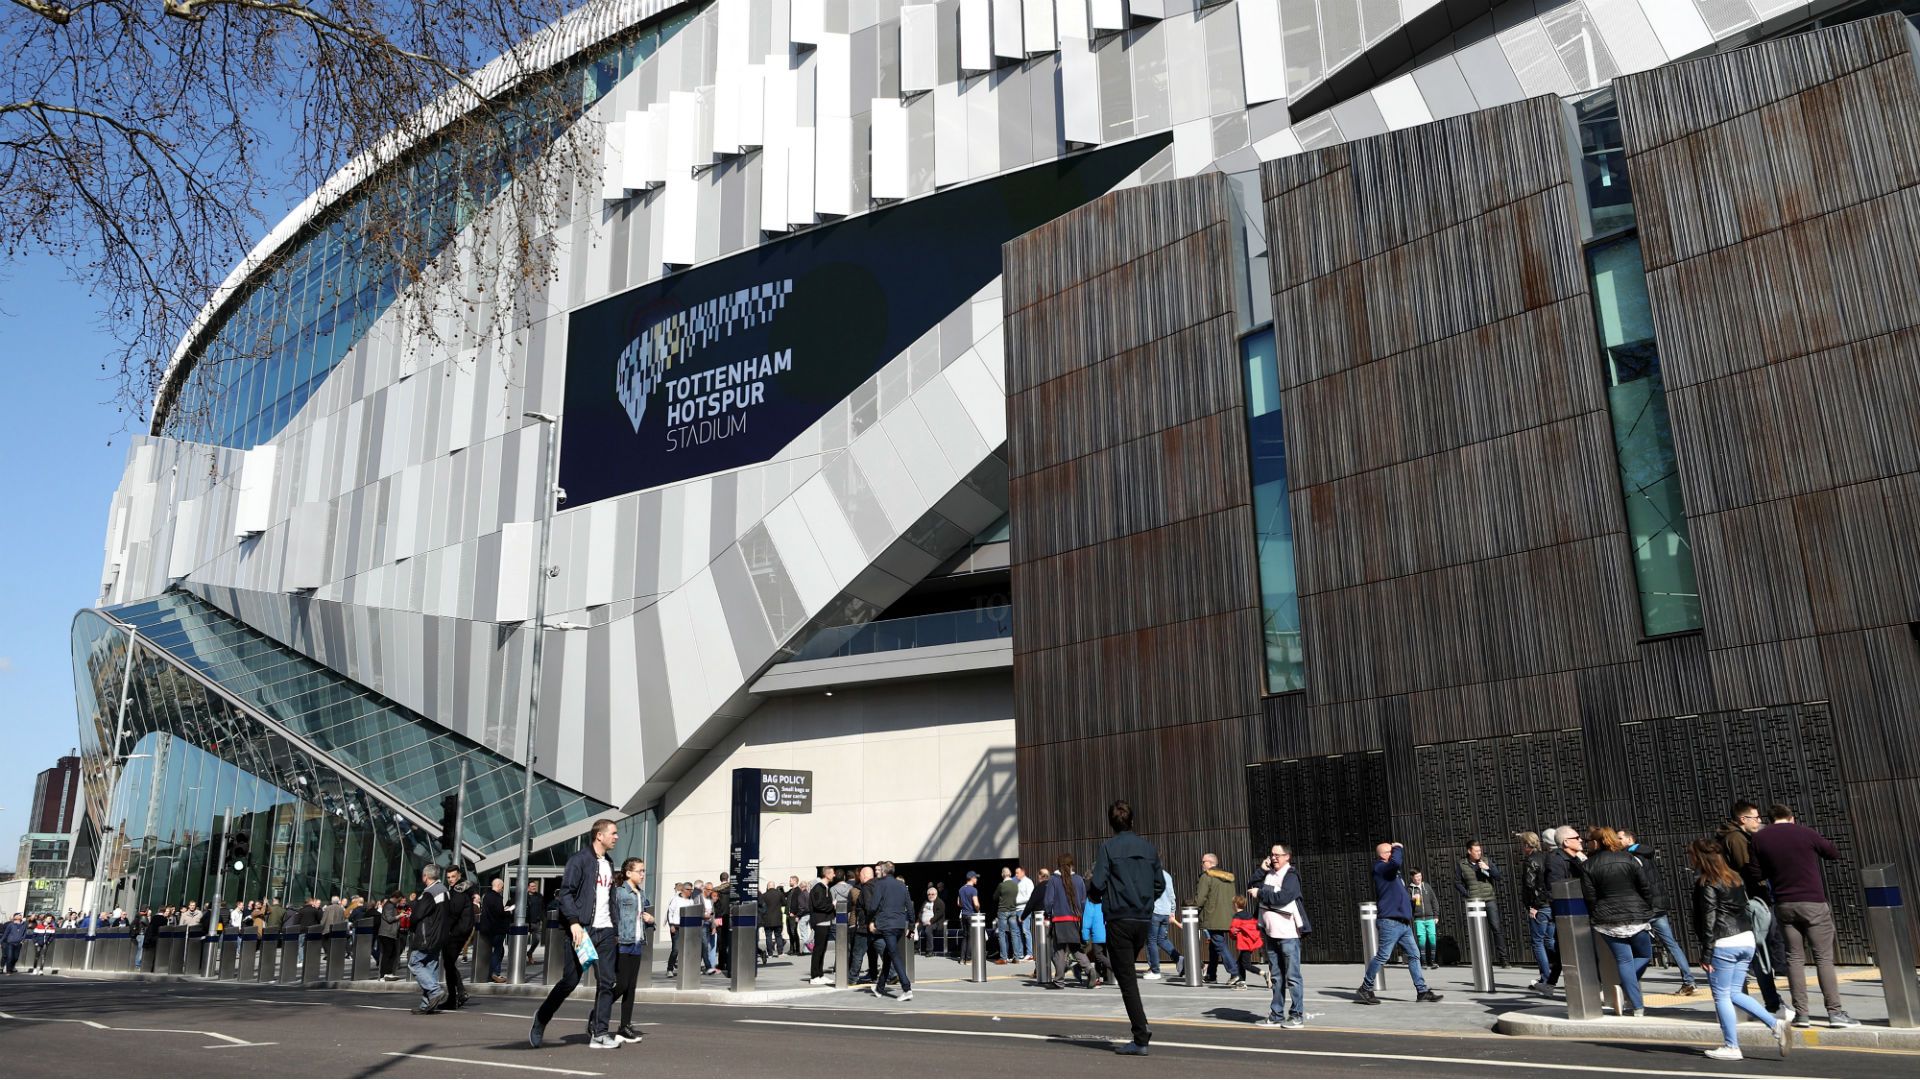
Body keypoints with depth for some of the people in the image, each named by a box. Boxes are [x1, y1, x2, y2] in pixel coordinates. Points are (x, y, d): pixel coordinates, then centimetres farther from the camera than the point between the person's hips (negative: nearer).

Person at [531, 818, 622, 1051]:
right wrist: (574, 922, -22)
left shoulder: (608, 865, 19)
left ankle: (599, 1033, 3)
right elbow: (565, 892, -12)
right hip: (583, 929, -7)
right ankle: (540, 1023, 18)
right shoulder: (579, 859, -5)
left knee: (606, 983, 0)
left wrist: (615, 932, 16)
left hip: (605, 932, 7)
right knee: (569, 981, -1)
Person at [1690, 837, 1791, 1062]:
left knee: (1721, 997, 3)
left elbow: (1708, 921, -15)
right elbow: (1744, 910, 15)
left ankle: (1731, 1047, 7)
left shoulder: (1706, 884, -12)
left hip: (1723, 945, -8)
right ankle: (1776, 1024, 3)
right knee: (1734, 993, 16)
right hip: (1746, 940, 8)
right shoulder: (1736, 879, 12)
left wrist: (1706, 955, -12)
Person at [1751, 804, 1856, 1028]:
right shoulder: (1804, 833, -4)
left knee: (1794, 958, 7)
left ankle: (1801, 1013, 4)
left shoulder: (1759, 838, 3)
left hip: (1783, 905, 3)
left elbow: (1759, 872, 8)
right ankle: (1835, 1012, -2)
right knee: (1824, 958, 1)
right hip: (1813, 903, -2)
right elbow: (1834, 853, 9)